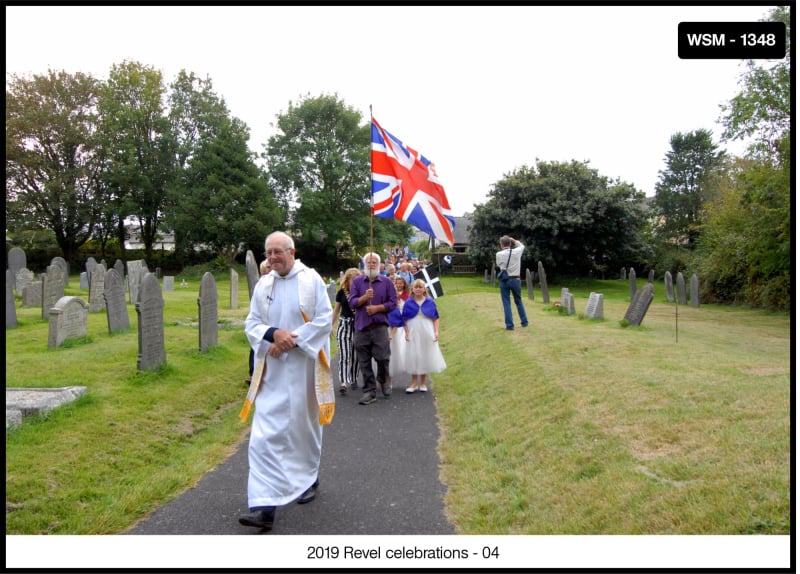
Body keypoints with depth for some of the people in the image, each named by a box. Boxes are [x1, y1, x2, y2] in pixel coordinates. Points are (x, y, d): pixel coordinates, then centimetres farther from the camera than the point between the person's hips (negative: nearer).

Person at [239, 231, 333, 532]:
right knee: (265, 433, -4)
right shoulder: (263, 285, 5)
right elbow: (251, 324, 5)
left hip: (303, 367, -2)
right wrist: (273, 334, -15)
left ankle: (309, 479, 38)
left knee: (304, 425, 13)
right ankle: (264, 506, -1)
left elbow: (324, 319, -9)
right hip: (272, 370, 2)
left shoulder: (311, 279, -5)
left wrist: (291, 341, -16)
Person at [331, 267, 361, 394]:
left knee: (355, 355, 8)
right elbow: (336, 310, 10)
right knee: (344, 355, -8)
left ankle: (354, 380, 24)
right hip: (344, 325, 0)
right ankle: (343, 383, -13)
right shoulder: (341, 292, 2)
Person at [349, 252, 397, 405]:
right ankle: (369, 391, 14)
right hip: (362, 327, 1)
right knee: (364, 362, 4)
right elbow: (352, 303, -1)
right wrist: (364, 297, -18)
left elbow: (393, 303, 1)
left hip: (380, 327, -1)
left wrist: (377, 308, -11)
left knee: (382, 358, -3)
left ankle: (384, 381, 27)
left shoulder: (386, 281, 5)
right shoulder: (357, 281, 6)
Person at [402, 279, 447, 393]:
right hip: (413, 334, 0)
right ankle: (414, 383, 16)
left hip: (427, 334, 0)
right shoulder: (408, 303, -1)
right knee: (413, 358, 4)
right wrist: (406, 333, -8)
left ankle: (423, 383, 20)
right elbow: (405, 320, 0)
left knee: (426, 357, 7)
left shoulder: (430, 302, 0)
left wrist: (436, 332, -6)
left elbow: (436, 319, 2)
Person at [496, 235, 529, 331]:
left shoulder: (499, 254, -8)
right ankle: (524, 322, 26)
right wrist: (514, 240, 14)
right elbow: (522, 246, 19)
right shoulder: (516, 252, -3)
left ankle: (509, 325, 1)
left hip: (504, 280, -2)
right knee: (519, 301, 17)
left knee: (506, 303, 4)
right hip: (516, 280, 2)